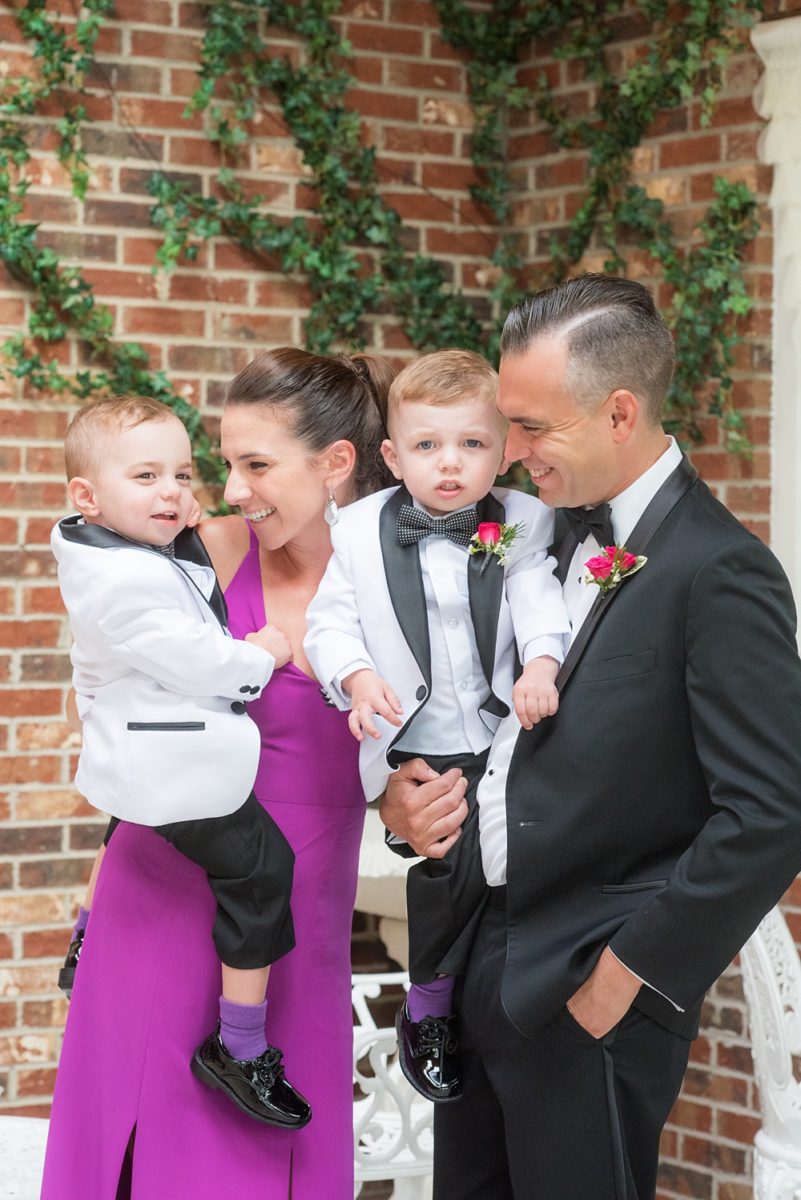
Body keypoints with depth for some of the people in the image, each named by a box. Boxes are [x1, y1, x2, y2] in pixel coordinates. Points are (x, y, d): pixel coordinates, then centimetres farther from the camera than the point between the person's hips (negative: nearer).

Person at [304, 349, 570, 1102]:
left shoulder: (521, 525, 1)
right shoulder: (364, 532, 0)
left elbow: (540, 600, -9)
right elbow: (332, 620, 1)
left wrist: (541, 664, -29)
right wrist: (357, 676, -18)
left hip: (503, 733, 2)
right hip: (415, 747, -2)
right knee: (448, 862, -14)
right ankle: (428, 1007, 8)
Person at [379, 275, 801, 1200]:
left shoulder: (719, 573, -16)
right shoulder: (557, 532, 8)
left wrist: (627, 973, -16)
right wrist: (404, 783, -1)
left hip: (586, 995, -7)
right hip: (480, 958, 8)